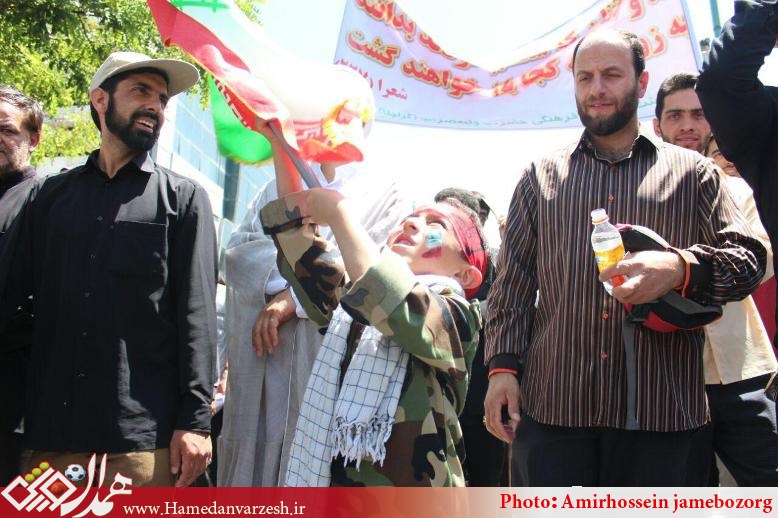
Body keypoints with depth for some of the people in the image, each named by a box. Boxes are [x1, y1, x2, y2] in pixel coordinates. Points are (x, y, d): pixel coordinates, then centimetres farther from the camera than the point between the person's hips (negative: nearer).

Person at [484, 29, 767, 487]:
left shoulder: (694, 172, 11)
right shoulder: (541, 176, 15)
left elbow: (749, 259, 5)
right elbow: (513, 281, 11)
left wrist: (681, 269, -17)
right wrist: (503, 365, -1)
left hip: (659, 410, 0)